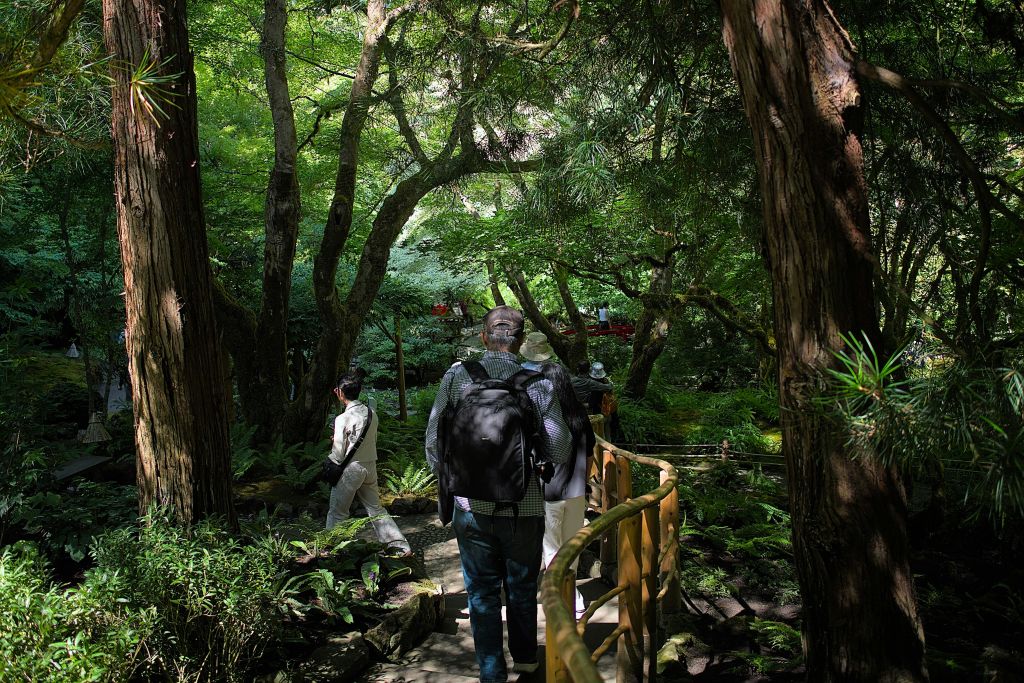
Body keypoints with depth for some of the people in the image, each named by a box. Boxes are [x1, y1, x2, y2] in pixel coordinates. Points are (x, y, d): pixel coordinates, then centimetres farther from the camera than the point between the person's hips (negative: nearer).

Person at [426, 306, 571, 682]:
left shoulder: (457, 375, -6)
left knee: (482, 592, 14)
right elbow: (559, 451, -9)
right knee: (522, 588, 21)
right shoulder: (538, 382, -9)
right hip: (524, 506, 1)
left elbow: (434, 438, -3)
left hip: (472, 506, 0)